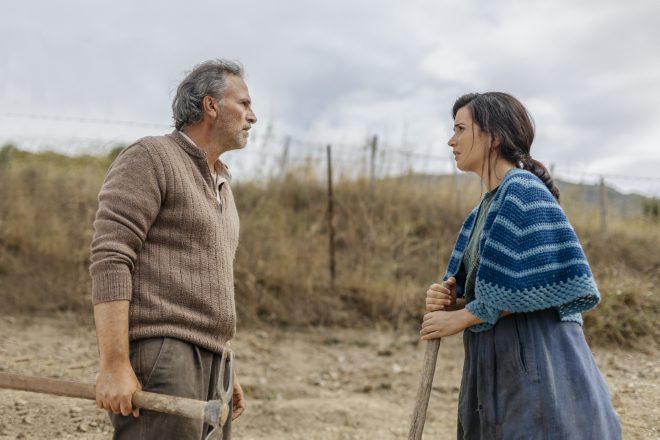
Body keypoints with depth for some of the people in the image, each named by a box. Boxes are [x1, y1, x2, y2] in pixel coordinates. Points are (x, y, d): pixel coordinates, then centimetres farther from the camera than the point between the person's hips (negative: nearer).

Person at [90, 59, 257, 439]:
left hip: (209, 364, 8)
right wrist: (114, 365, -21)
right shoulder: (150, 158, -5)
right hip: (159, 355, -8)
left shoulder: (221, 184, 21)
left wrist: (225, 373, 21)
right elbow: (110, 261, -15)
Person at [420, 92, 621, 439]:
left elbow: (553, 285, -20)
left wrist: (461, 317, -15)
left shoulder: (524, 192, -13)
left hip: (535, 369, -8)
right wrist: (452, 301, -3)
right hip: (499, 373, 9)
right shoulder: (487, 207, 14)